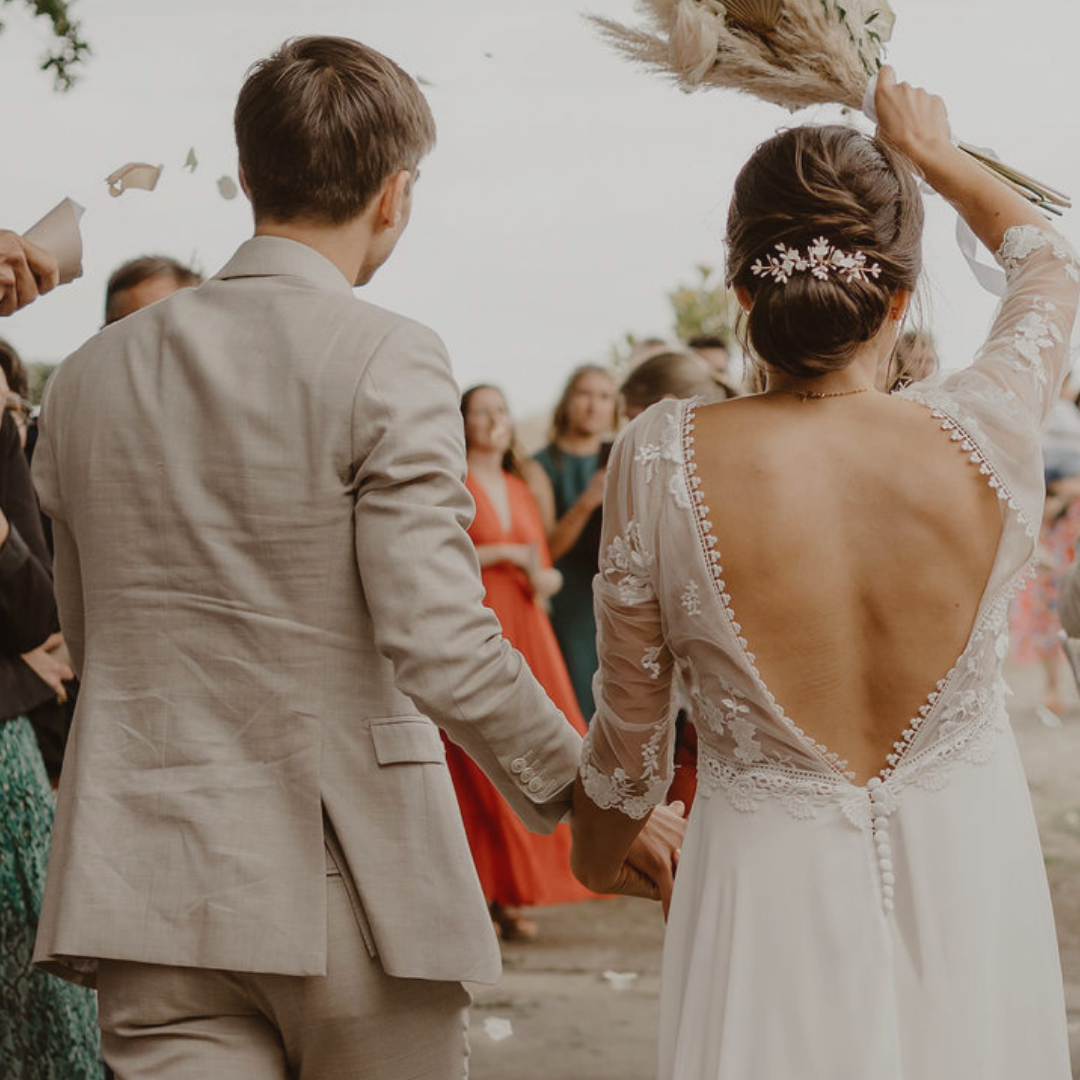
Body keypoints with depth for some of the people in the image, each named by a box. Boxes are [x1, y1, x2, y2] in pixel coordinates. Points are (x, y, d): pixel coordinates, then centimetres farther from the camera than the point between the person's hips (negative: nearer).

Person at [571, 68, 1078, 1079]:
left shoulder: (664, 459, -17)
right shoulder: (986, 436, -15)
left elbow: (628, 731, -4)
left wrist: (597, 855, 17)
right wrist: (934, 153, 27)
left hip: (774, 883, -2)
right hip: (969, 878, 2)